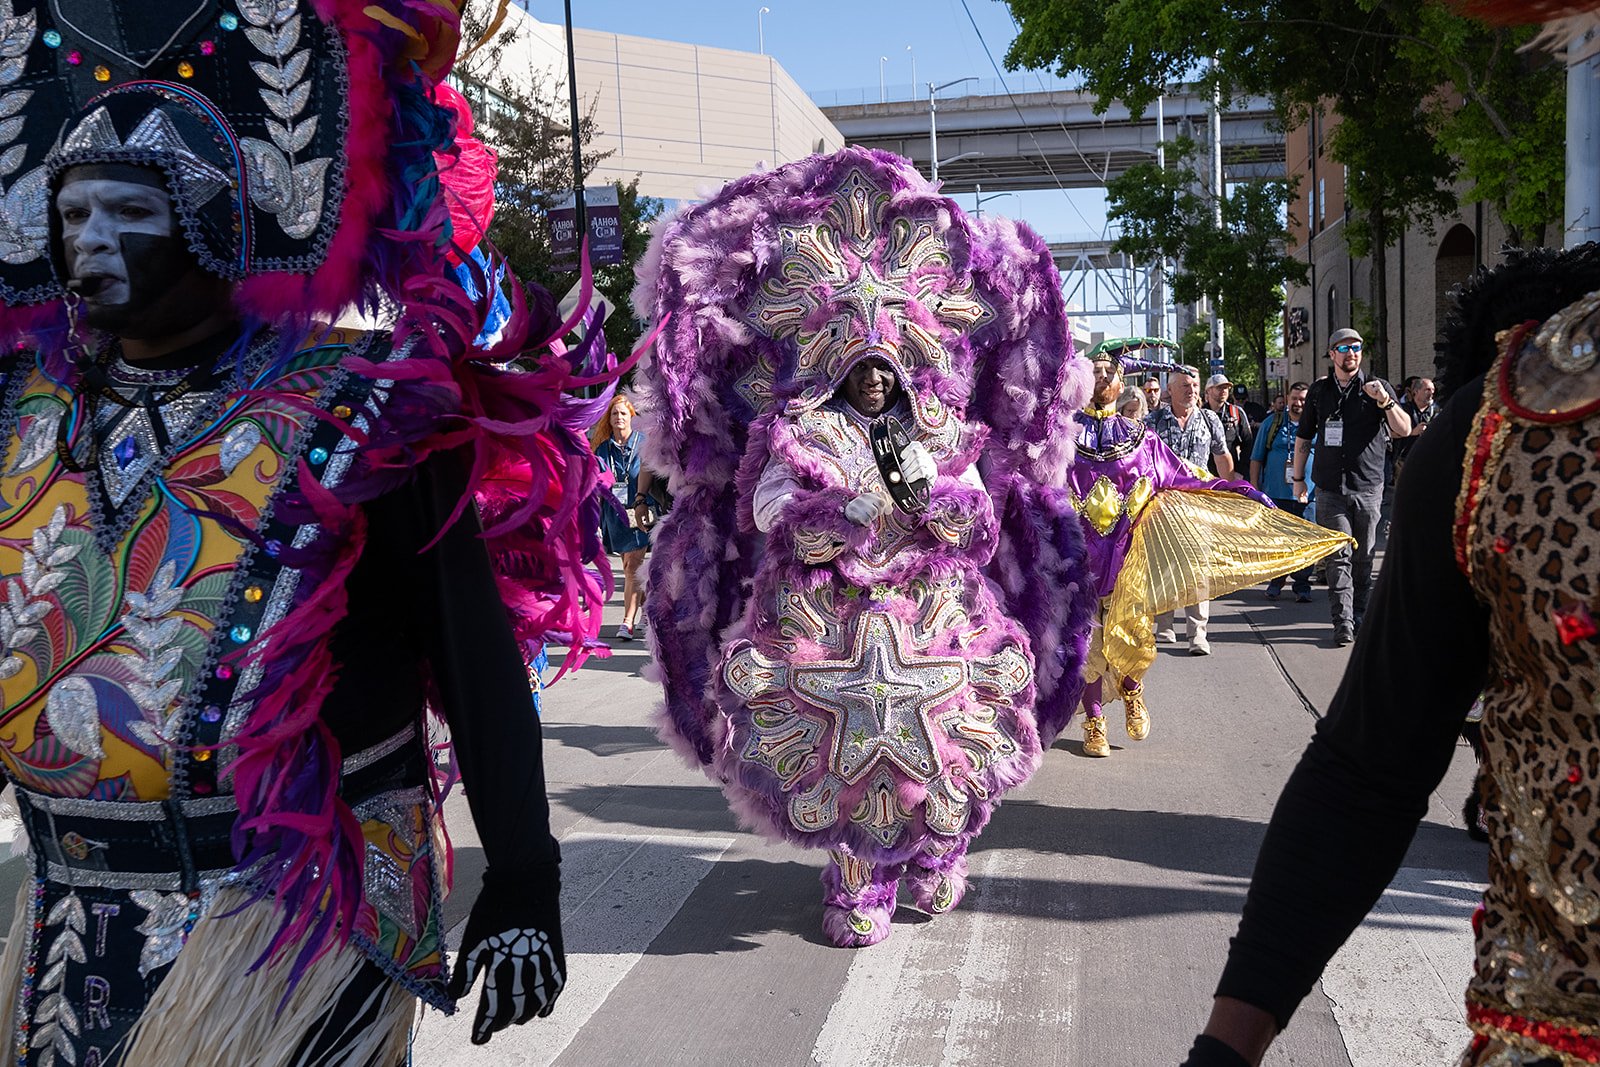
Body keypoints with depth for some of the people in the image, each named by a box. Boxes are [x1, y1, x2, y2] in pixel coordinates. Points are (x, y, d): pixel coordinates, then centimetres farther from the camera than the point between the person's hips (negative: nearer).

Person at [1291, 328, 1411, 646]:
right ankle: (1343, 623, -9)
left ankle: (1361, 617, 18)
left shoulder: (1377, 387, 6)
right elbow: (1303, 438, 18)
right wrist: (1298, 478, 15)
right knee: (1338, 557, -7)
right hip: (1330, 488, 0)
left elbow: (1404, 430, -1)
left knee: (1363, 558, 7)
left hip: (1368, 488, 0)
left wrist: (1385, 401, -17)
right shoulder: (1319, 391, 11)